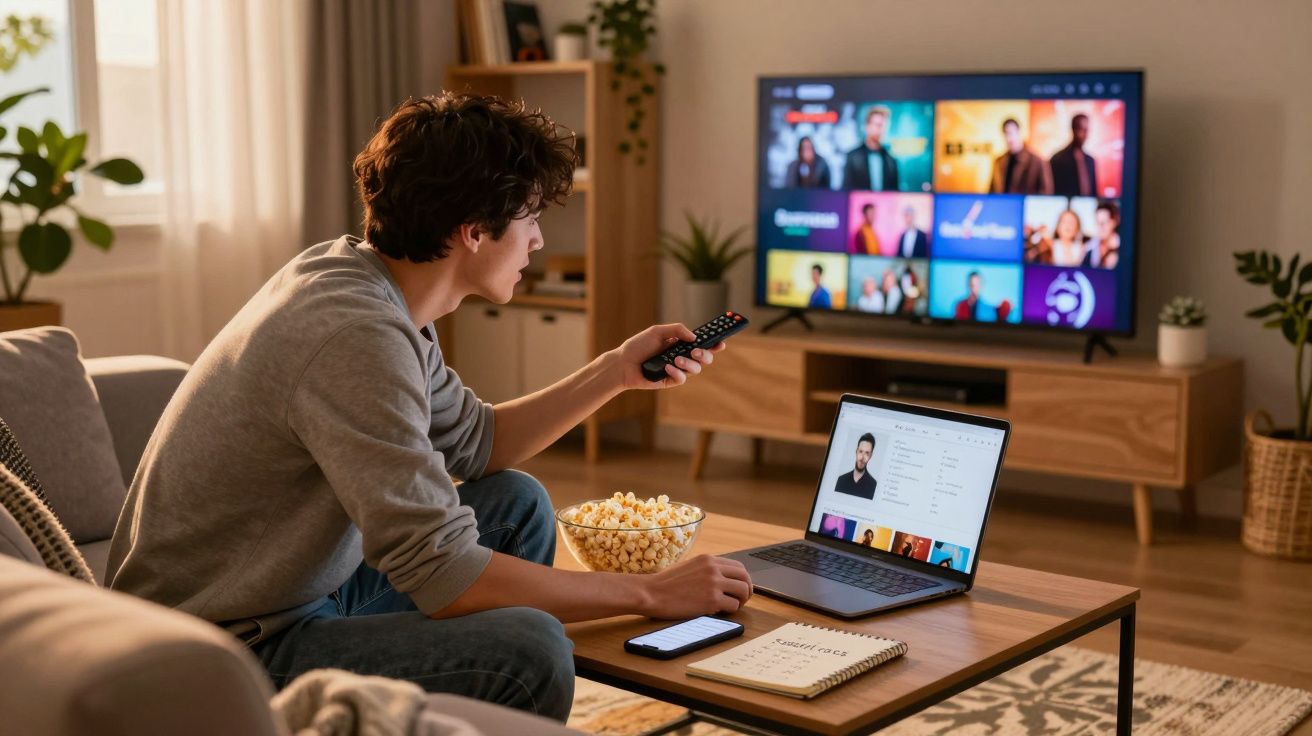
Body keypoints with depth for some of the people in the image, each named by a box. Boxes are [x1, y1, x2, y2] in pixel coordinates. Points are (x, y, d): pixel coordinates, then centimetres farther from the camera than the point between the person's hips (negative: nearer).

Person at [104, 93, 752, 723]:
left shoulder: (349, 270, 3)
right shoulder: (358, 337, -27)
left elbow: (475, 445, 16)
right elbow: (446, 578, -27)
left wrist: (617, 371, 8)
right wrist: (651, 593, -18)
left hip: (303, 592, 10)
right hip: (234, 650, -10)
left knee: (518, 502, 13)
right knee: (530, 651, -27)